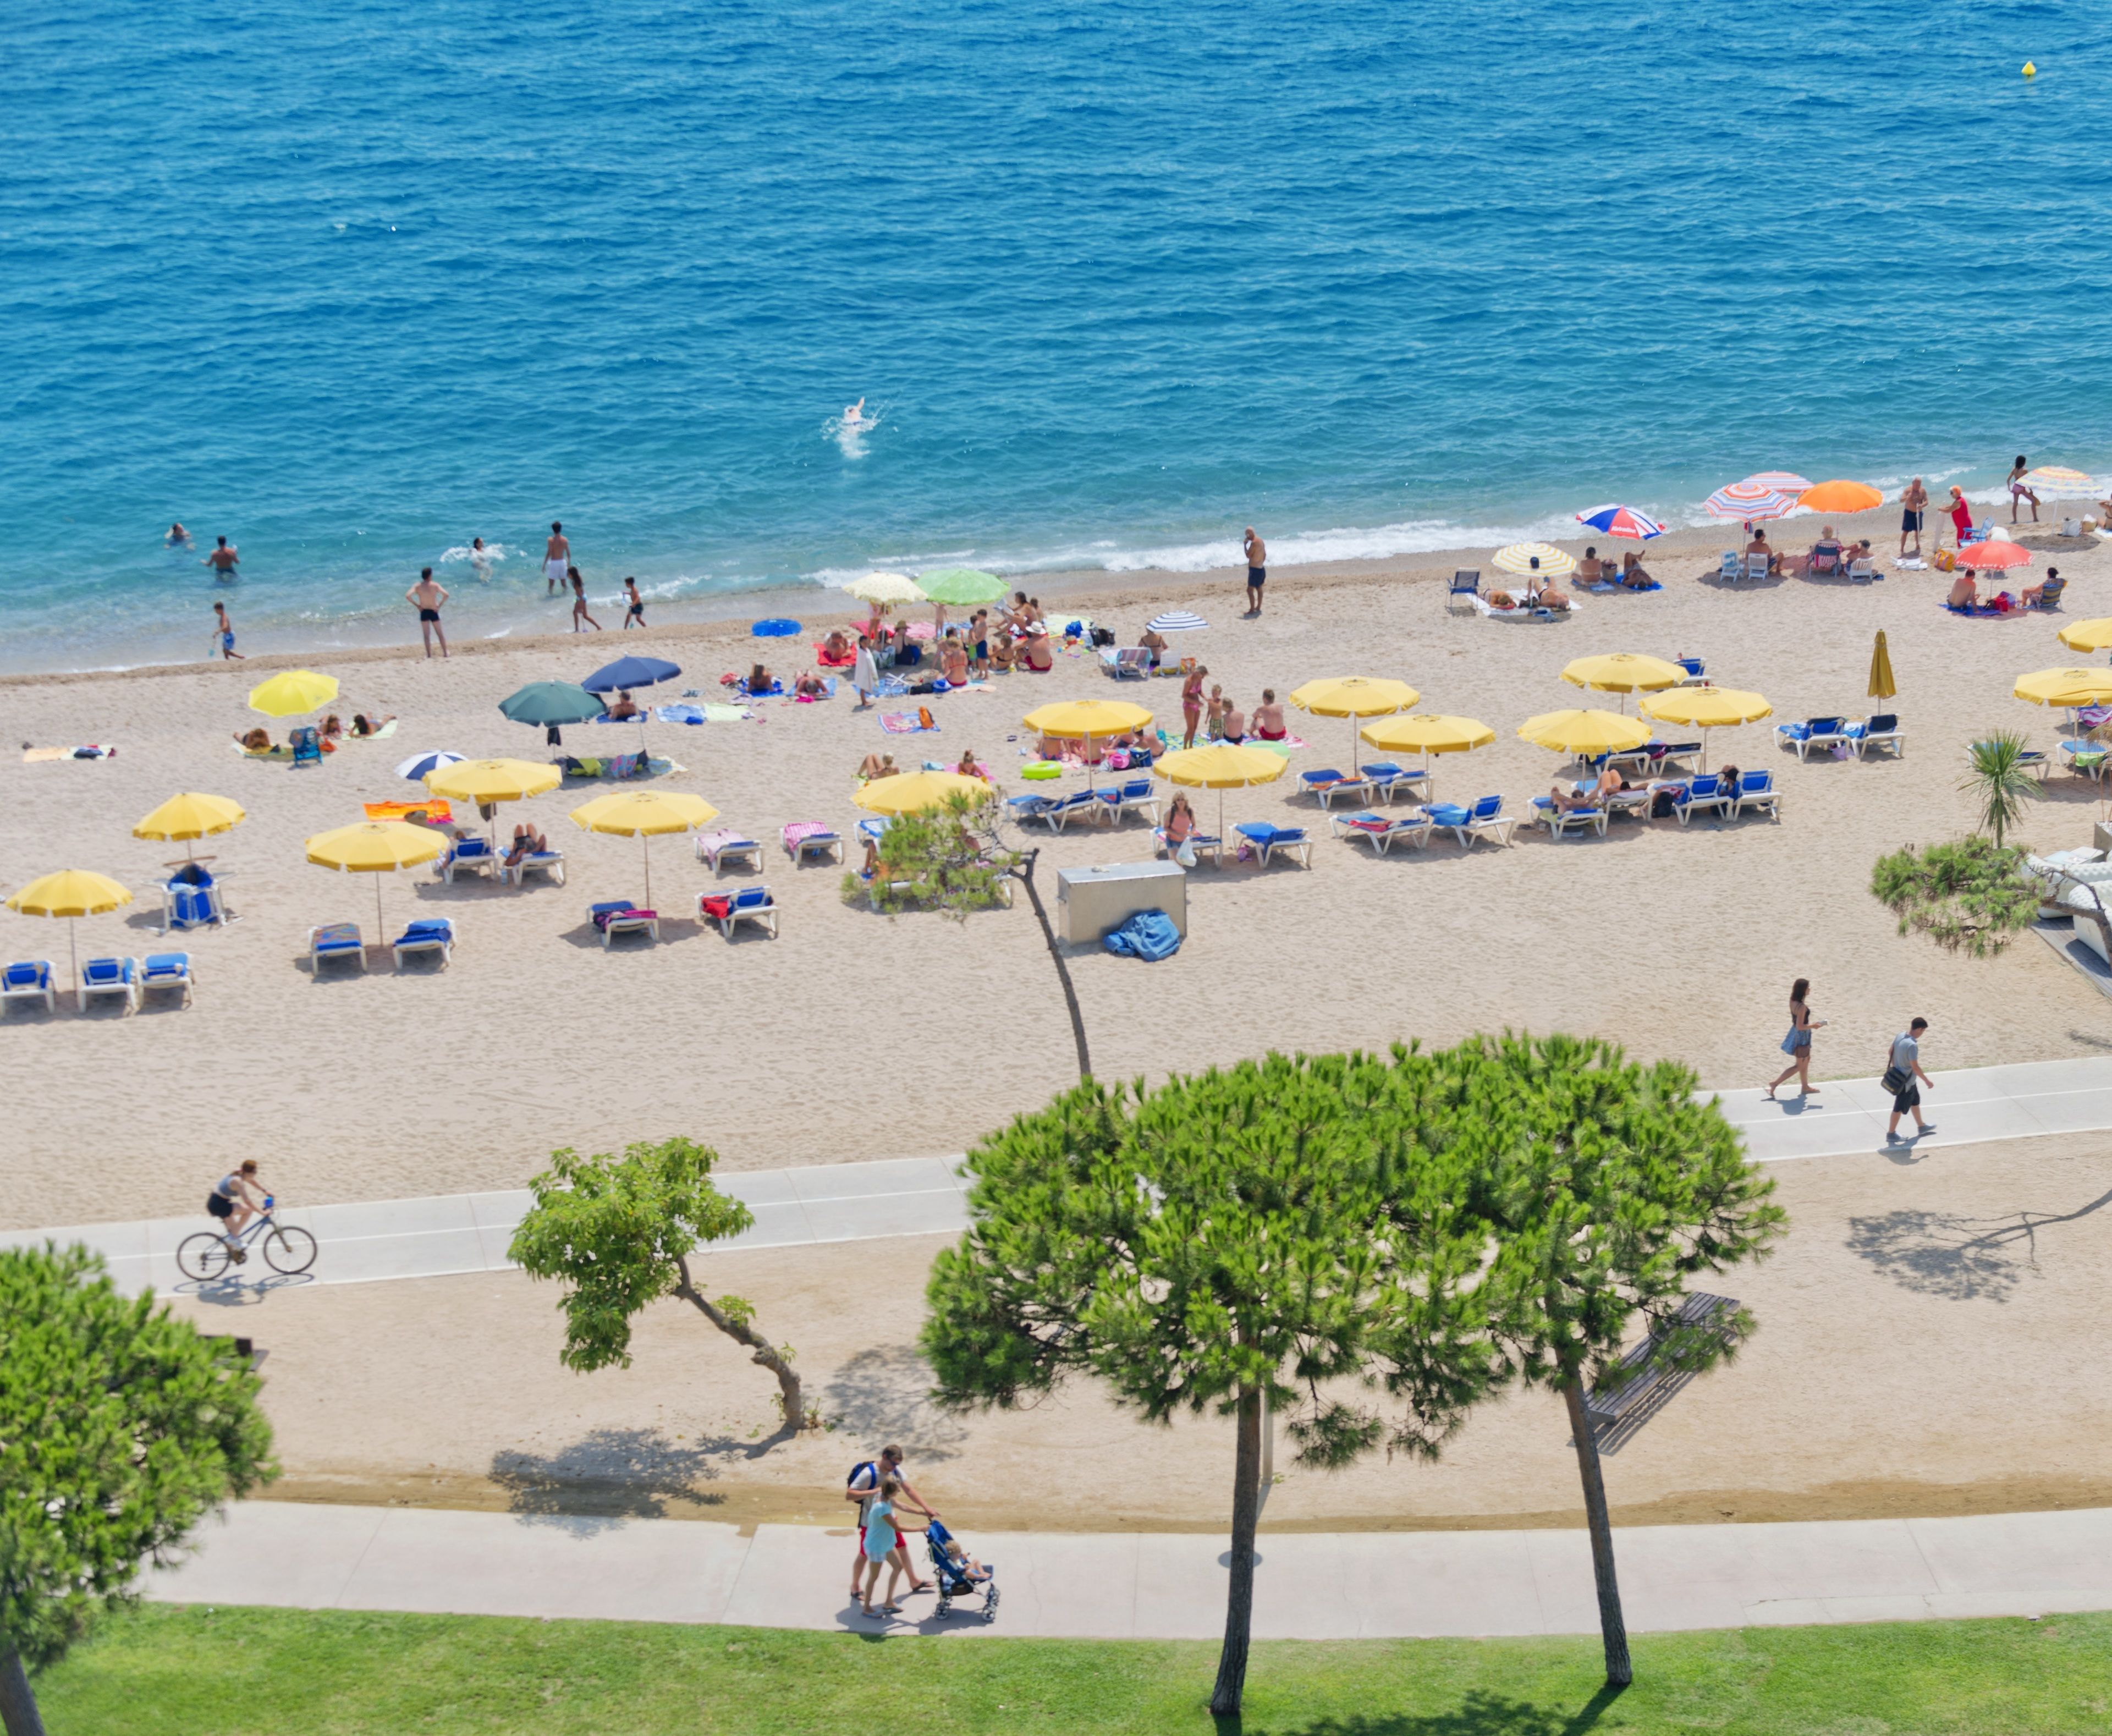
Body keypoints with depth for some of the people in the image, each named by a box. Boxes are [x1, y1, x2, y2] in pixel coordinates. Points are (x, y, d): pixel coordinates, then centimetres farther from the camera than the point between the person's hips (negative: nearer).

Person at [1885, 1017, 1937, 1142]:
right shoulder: (1912, 1045, -32)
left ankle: (1921, 1126, 43)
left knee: (1915, 1100, 26)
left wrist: (1894, 1066, 25)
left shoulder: (1900, 1036, -6)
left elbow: (1891, 1052, 9)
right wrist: (1927, 1081, -17)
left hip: (1899, 1075, 9)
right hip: (1906, 1081, -9)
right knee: (1900, 1107, 7)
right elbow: (1915, 1067, -29)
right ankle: (1891, 1134, 21)